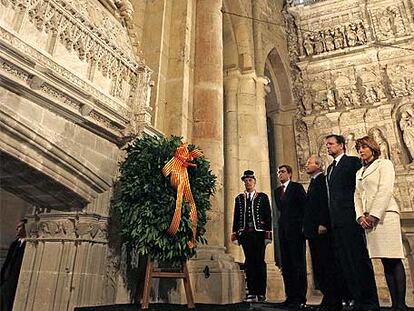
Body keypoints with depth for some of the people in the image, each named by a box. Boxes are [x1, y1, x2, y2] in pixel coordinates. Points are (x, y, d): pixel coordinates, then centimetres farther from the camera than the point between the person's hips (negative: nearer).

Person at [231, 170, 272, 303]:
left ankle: (261, 293, 10)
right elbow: (236, 217, 11)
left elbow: (268, 217, 2)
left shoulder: (263, 197, 6)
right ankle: (251, 292, 12)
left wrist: (268, 234, -6)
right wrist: (235, 235, 4)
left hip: (259, 233, -2)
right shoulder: (239, 198, 13)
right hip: (245, 234, 2)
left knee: (260, 262, 1)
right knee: (249, 262, 6)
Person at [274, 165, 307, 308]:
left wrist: (302, 224, -11)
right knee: (286, 264, 7)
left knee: (298, 263, -3)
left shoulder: (297, 187, -2)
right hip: (283, 230, 7)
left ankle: (300, 297, 2)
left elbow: (305, 206, -7)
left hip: (296, 229, -6)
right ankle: (290, 296, 14)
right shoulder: (277, 191, 17)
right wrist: (283, 222, 10)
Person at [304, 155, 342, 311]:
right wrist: (306, 227, 17)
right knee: (318, 267, 11)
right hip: (313, 231, 10)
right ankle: (329, 298, 19)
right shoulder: (313, 182, 21)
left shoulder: (322, 180, -8)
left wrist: (322, 224, -24)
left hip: (322, 230, -10)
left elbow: (325, 203, -19)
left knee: (327, 265, -5)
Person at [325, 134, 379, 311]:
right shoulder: (330, 168, 22)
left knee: (359, 259, -3)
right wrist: (329, 220, 14)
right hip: (336, 221, 8)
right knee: (344, 261, 10)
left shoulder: (352, 162, -1)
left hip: (350, 219, -8)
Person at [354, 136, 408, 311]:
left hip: (384, 215, -5)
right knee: (386, 263, 4)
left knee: (393, 261, -7)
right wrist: (360, 216, -2)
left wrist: (374, 215, -15)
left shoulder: (384, 164, 5)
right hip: (368, 219, 6)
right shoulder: (359, 172, 23)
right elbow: (357, 196, 15)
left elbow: (385, 190, -7)